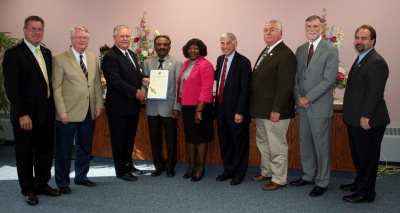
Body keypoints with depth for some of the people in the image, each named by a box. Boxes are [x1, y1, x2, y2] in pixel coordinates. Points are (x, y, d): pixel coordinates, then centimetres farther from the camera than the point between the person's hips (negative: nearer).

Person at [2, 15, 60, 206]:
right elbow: (11, 87, -15)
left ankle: (42, 184, 30)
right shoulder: (14, 53, -10)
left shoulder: (46, 52, 11)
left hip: (46, 112, 6)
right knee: (25, 153, 9)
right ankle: (28, 189, 24)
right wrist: (22, 114, -19)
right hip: (26, 115, -6)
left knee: (45, 151, 15)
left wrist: (53, 107, 5)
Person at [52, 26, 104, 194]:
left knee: (85, 148, 16)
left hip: (89, 112, 6)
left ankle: (81, 177, 33)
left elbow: (97, 83, 10)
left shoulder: (93, 58, 8)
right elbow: (56, 88, -10)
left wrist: (99, 105, 4)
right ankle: (62, 182, 21)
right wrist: (61, 111, -14)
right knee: (64, 149, 7)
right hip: (68, 113, -5)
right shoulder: (60, 59, -8)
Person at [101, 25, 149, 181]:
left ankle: (128, 164, 34)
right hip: (118, 106, -8)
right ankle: (121, 170, 17)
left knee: (130, 137, 18)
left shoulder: (132, 55, 13)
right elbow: (115, 80, -23)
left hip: (133, 104, 8)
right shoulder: (110, 57, -15)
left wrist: (142, 79, 0)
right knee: (119, 139, 5)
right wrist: (136, 92, -23)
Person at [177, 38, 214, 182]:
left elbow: (206, 89, -19)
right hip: (186, 105, 7)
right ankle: (192, 165, 25)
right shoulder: (186, 63, 11)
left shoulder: (205, 65, -13)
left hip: (199, 107, -7)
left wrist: (199, 110, -22)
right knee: (189, 136, 13)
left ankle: (201, 168, 15)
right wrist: (179, 104, 10)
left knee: (200, 136, 3)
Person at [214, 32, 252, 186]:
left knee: (239, 143, 9)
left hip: (236, 111, -7)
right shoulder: (220, 59, 8)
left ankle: (239, 172, 25)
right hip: (221, 109, 7)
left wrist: (240, 112, -18)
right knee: (224, 142, 16)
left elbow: (245, 90, -16)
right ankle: (228, 170, 32)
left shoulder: (243, 62, -14)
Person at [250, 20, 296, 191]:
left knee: (277, 146, 3)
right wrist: (255, 106, 13)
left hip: (274, 111, -9)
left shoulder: (285, 55, -15)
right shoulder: (266, 52, 14)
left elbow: (285, 85, -21)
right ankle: (266, 171, 36)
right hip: (260, 109, 9)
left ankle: (279, 179, 15)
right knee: (263, 143, 20)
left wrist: (276, 110, -23)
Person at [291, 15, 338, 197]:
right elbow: (295, 76, 11)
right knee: (305, 143, 14)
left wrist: (308, 98, -15)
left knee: (321, 145, 3)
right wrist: (298, 97, -4)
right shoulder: (300, 50, 11)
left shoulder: (331, 50, -7)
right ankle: (308, 176, 29)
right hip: (302, 106, 6)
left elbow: (329, 79, -14)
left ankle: (322, 182, 15)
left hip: (320, 106, -5)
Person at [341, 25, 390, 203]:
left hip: (367, 121, -9)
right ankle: (359, 183, 34)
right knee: (358, 155, 19)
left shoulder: (376, 62, -17)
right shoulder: (361, 59, 15)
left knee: (367, 156, 3)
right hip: (355, 120, 10)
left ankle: (366, 192, 15)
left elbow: (375, 92, -22)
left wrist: (366, 116, -23)